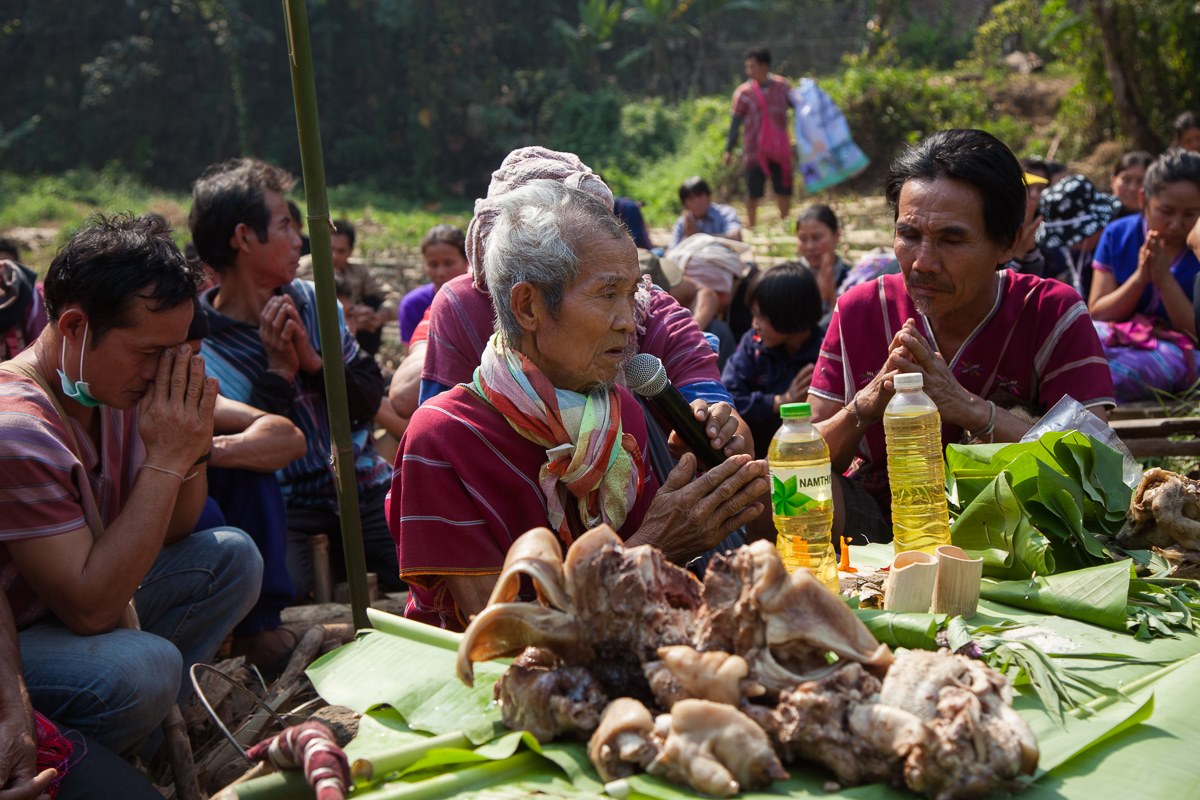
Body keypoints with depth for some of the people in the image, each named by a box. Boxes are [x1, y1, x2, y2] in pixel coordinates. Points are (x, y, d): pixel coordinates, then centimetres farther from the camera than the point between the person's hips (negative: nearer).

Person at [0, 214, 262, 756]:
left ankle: (150, 734, -2)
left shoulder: (117, 389, -3)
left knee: (230, 558, 2)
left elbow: (169, 534, 8)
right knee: (145, 666, -33)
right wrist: (164, 462, -29)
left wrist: (193, 450, -12)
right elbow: (88, 609, -31)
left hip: (83, 602, 9)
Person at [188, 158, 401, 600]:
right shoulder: (196, 342, -4)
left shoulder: (312, 300, 10)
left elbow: (371, 398, 8)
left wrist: (314, 361, -8)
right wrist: (278, 372, -13)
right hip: (285, 505, -4)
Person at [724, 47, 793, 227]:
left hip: (780, 149, 3)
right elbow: (735, 122, -4)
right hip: (754, 150, -2)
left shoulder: (782, 86, 2)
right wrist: (729, 149, -7)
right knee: (753, 193, 2)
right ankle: (752, 226, 16)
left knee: (784, 191, 8)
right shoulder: (744, 92, -6)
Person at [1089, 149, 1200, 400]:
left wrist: (1164, 278, -16)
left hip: (1176, 349, -2)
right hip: (1117, 339, 3)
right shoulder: (1117, 235, 5)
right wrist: (1139, 277, -13)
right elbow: (1096, 315, 3)